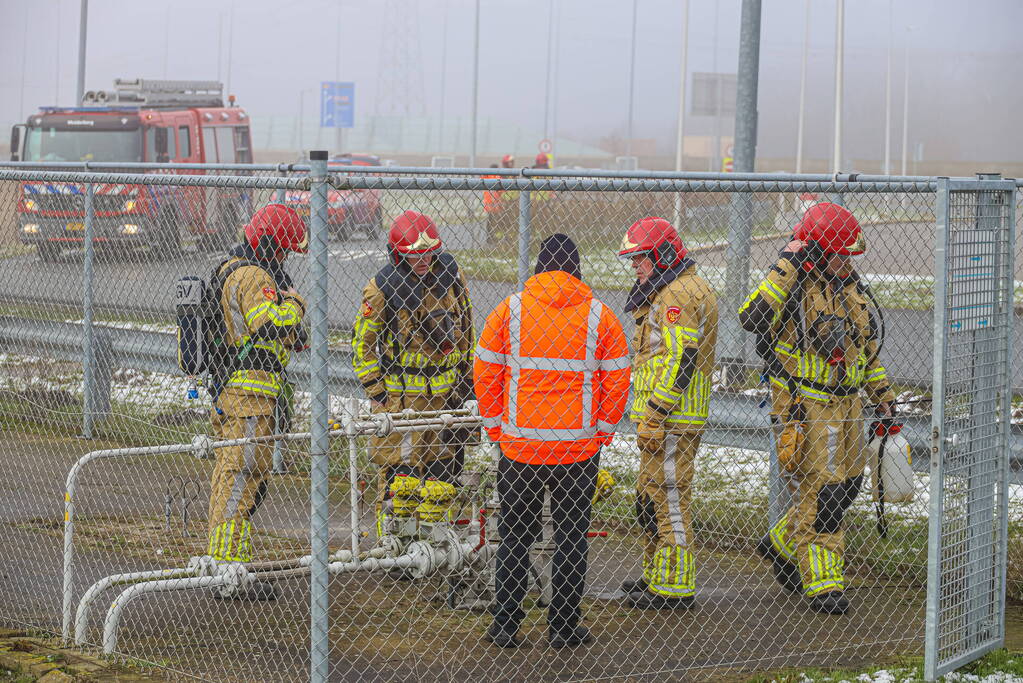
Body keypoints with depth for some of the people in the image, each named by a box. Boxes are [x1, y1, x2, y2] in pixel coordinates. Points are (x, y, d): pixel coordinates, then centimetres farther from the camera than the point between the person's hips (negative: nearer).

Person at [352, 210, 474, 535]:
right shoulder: (382, 288, -13)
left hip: (445, 389, 5)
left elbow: (465, 326, 14)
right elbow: (363, 341, -4)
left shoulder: (450, 276, 0)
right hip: (400, 392, -5)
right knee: (400, 468, -6)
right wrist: (375, 391, -5)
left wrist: (466, 375, 14)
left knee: (443, 461, 11)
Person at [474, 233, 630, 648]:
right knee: (571, 536, 9)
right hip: (578, 447, 0)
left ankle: (505, 626, 11)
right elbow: (617, 380, -1)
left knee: (515, 536, 11)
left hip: (519, 445, 1)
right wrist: (604, 430, 9)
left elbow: (485, 373, 0)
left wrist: (495, 426, 9)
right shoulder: (600, 315, -2)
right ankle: (563, 627, 11)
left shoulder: (509, 310, -2)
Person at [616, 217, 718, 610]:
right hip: (665, 415, 11)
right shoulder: (667, 291, 20)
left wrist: (654, 415, -23)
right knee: (651, 497, 18)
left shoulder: (680, 294, -15)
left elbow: (680, 360, -22)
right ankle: (656, 574, 27)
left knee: (670, 498, -7)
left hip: (672, 416, -11)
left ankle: (674, 586, -4)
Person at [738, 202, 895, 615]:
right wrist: (787, 267, -32)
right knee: (820, 493, -6)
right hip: (805, 407, -8)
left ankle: (781, 544, 34)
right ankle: (823, 584, 3)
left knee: (846, 487, 14)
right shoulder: (793, 288, -14)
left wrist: (883, 394, 23)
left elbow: (868, 346, 23)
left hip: (848, 406, 8)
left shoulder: (853, 288, 10)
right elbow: (752, 319, -33)